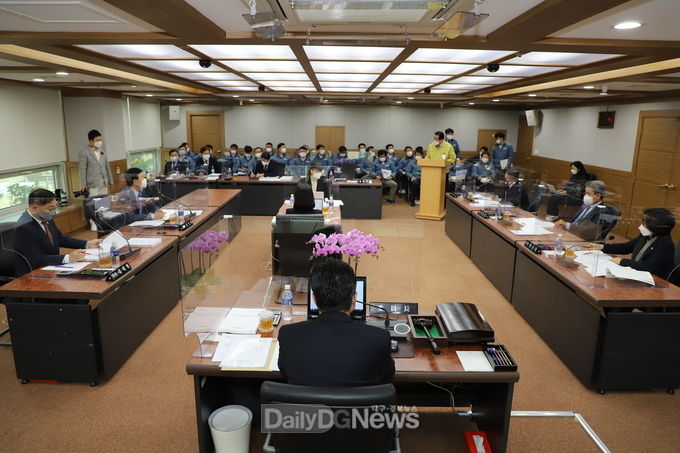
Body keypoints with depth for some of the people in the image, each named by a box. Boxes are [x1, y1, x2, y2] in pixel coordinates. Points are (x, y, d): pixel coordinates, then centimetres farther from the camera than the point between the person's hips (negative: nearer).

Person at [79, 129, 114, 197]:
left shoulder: (102, 152, 16)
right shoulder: (84, 153, -2)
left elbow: (107, 167, 20)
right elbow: (82, 170, -5)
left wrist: (110, 181, 19)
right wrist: (83, 184, -10)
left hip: (104, 185, 5)